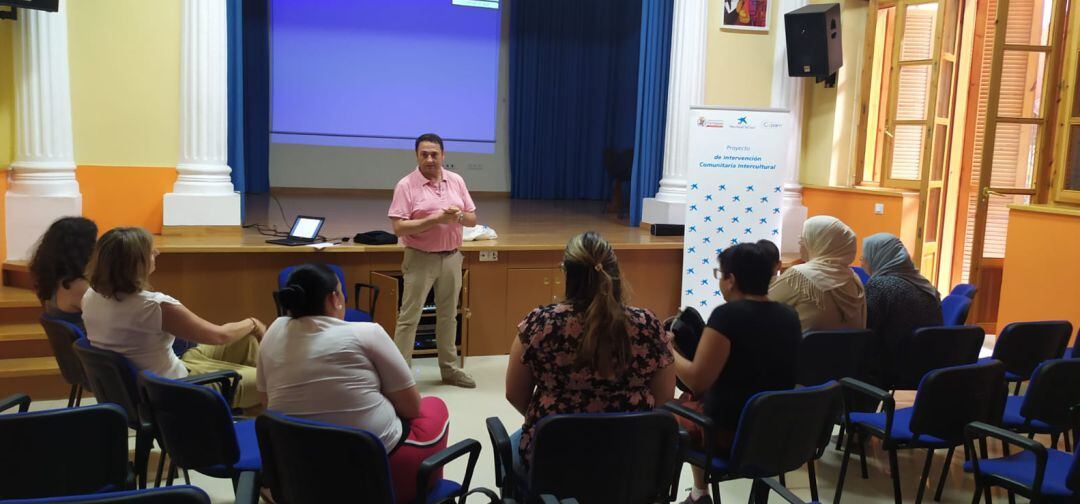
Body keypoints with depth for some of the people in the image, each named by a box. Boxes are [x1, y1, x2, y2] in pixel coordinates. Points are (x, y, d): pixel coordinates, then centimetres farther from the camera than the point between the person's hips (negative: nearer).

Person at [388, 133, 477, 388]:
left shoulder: (456, 181, 6)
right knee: (409, 317, -2)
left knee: (448, 316, 14)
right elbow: (399, 228, -17)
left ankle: (449, 368, 26)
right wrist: (435, 219, -23)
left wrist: (459, 216, -14)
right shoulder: (406, 185, -10)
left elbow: (472, 219, 9)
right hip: (421, 259, -5)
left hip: (451, 258, 5)